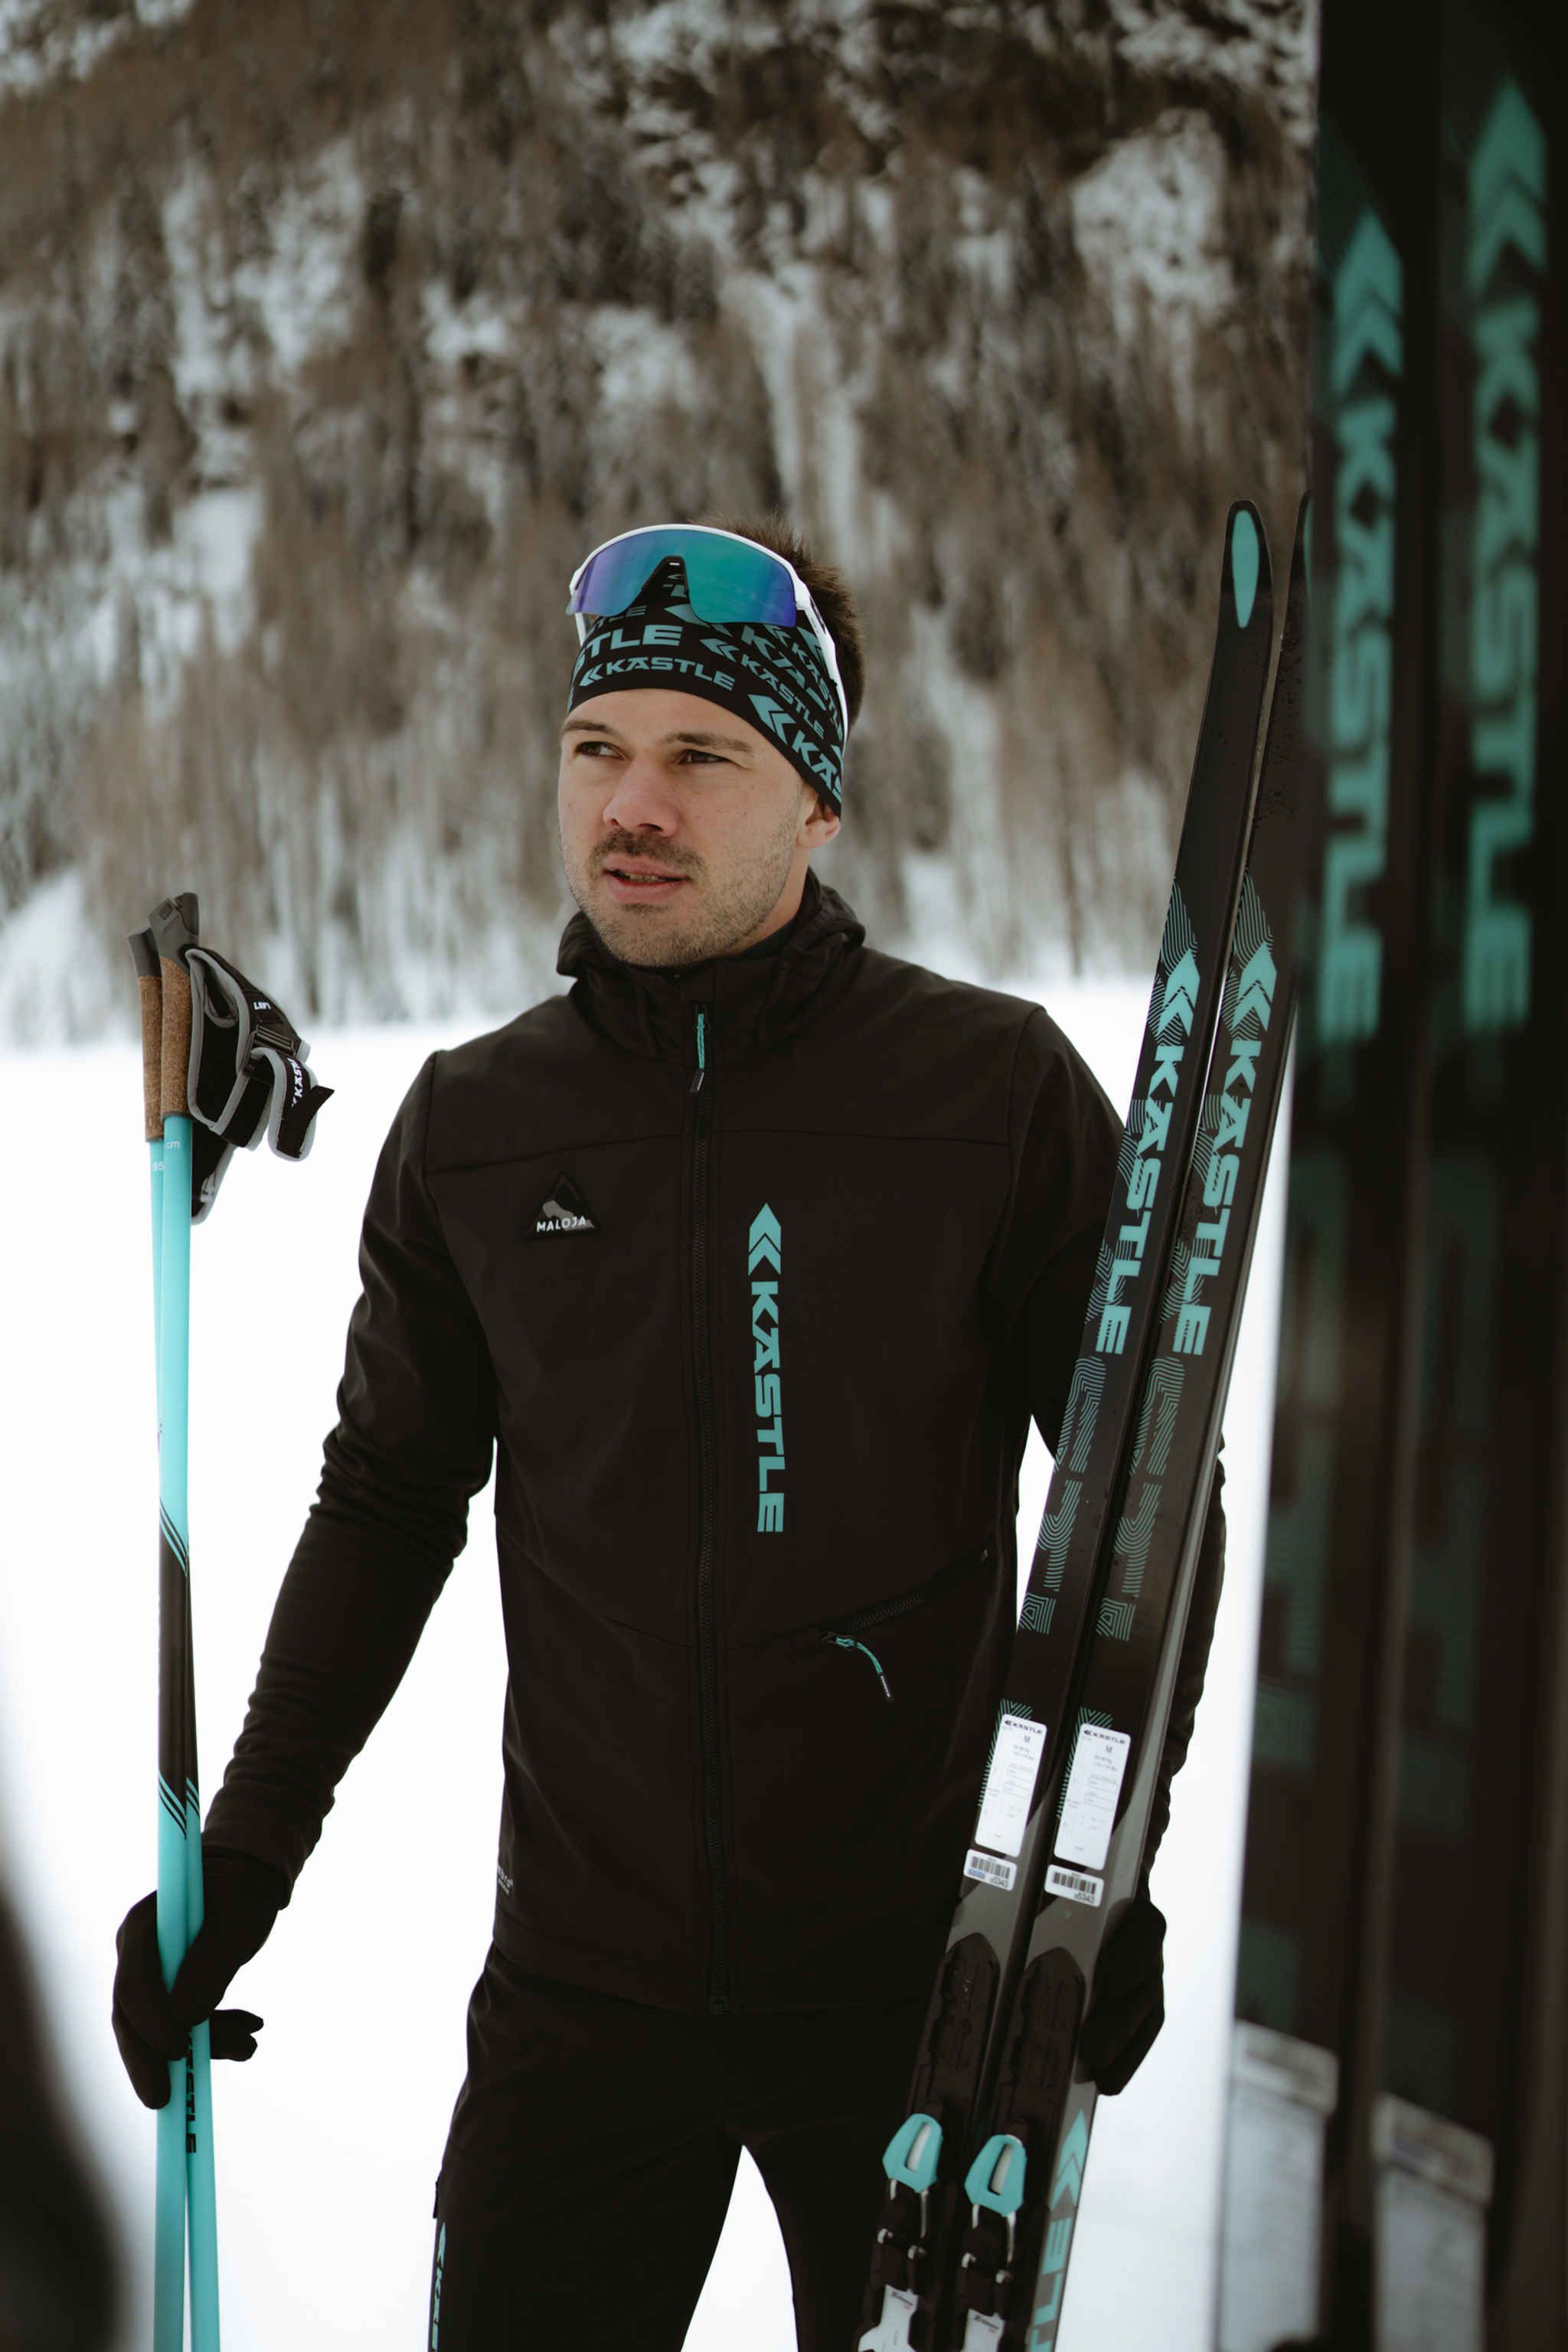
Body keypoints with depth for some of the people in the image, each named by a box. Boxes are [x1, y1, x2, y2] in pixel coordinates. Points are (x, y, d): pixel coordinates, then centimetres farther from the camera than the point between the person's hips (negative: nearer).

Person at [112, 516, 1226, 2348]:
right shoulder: (473, 1127, 1)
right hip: (583, 1976, 2)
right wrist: (240, 1861, 8)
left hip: (918, 1981, -2)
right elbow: (389, 1499, 11)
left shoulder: (997, 1090, -7)